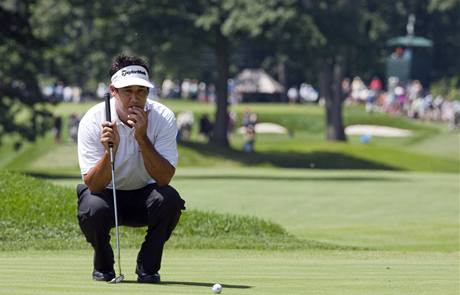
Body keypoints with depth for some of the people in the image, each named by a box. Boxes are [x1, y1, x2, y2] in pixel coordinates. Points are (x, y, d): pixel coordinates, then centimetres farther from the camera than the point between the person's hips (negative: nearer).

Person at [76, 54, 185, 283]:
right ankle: (103, 265, -1)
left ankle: (148, 266, -7)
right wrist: (109, 150, -41)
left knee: (170, 199, -31)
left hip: (144, 197, 1)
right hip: (106, 194, -1)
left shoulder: (163, 117, -17)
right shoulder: (93, 120, -19)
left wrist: (142, 138, -35)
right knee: (92, 210, -34)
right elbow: (93, 185, -24)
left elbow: (164, 179, -24)